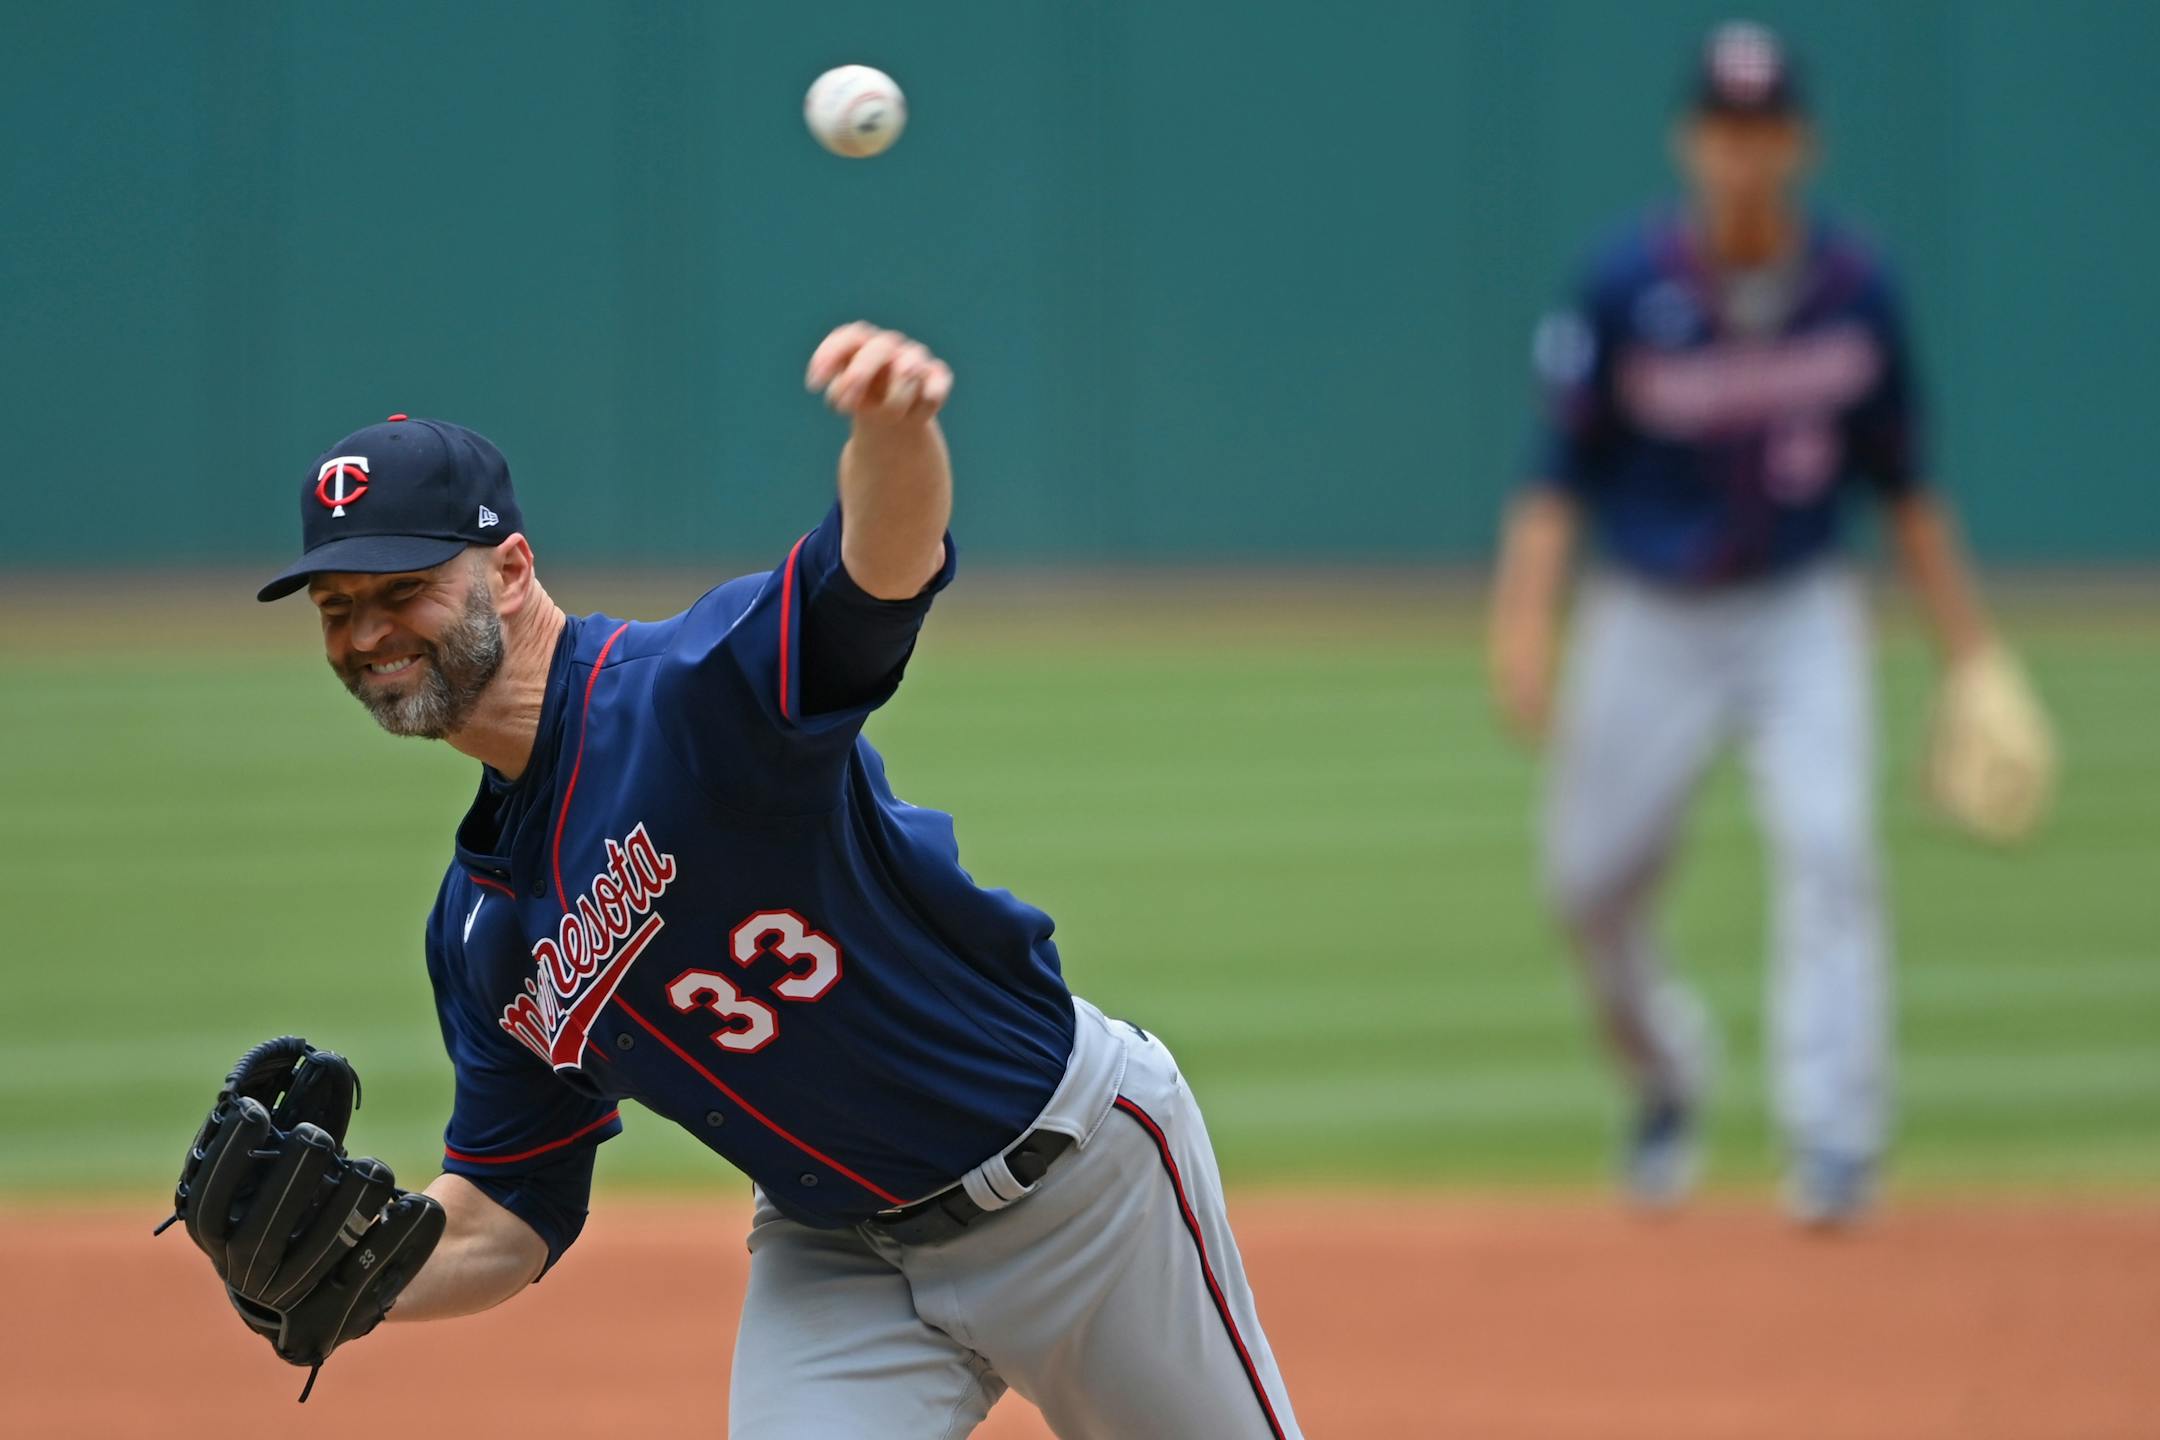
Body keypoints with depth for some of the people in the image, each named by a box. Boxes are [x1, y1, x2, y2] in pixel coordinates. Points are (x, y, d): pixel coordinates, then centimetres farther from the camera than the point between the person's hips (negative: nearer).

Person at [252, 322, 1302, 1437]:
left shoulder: (692, 690, -23)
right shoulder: (479, 926, -1)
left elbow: (883, 561, -43)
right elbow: (504, 1224, 5)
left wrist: (894, 426, -67)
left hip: (1075, 1168, -5)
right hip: (830, 1253, 5)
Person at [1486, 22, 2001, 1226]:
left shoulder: (1857, 290, -5)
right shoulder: (1628, 290, -11)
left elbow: (1904, 483, 6)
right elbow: (1560, 474, -8)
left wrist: (1973, 658, 5)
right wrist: (1527, 621, -23)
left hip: (1800, 616, 0)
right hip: (1649, 620, 0)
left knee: (1828, 843, -20)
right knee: (1593, 875, 4)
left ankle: (1836, 1141, -20)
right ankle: (1667, 1077, 34)